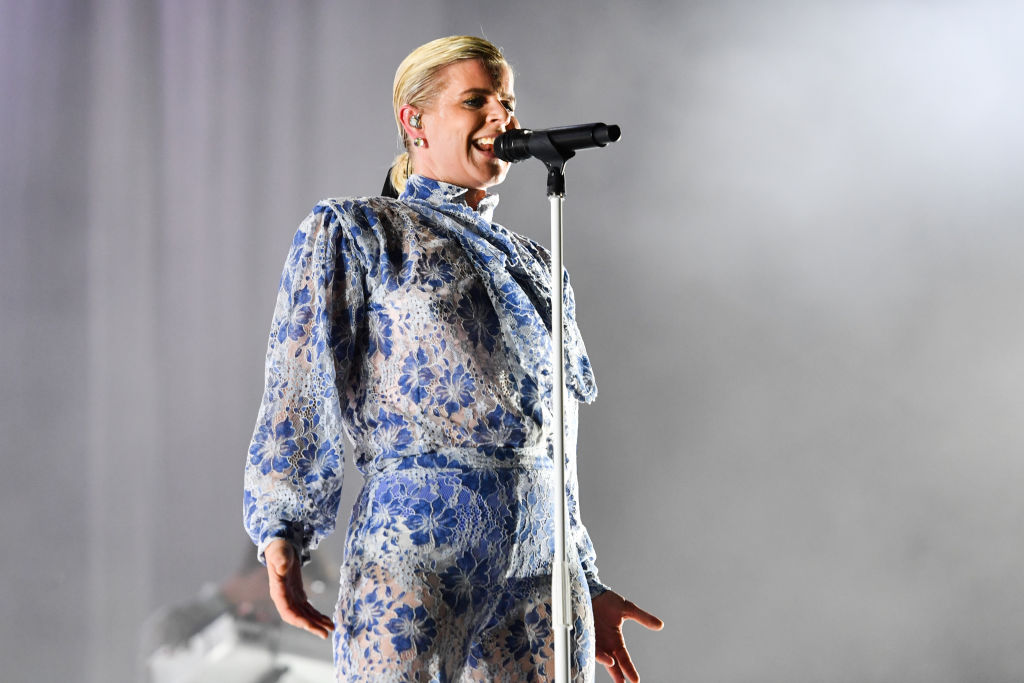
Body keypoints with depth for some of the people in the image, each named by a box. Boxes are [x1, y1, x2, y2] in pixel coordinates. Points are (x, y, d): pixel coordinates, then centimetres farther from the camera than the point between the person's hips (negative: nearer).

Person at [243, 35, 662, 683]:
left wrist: (588, 588, 23)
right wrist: (282, 531, -14)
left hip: (544, 557, 5)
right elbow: (302, 385, -2)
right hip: (417, 535, -5)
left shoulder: (531, 264, 25)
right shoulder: (352, 232, 9)